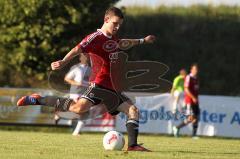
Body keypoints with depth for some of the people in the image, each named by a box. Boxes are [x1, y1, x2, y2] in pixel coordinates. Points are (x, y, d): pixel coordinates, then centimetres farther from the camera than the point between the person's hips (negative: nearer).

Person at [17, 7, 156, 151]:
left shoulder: (113, 39, 19)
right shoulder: (96, 37, -8)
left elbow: (123, 44, 44)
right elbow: (78, 49, -23)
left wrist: (143, 41, 54)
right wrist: (64, 62, -40)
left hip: (113, 88, 9)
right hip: (99, 84, -9)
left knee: (133, 110, 1)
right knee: (79, 108, -29)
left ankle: (133, 146, 3)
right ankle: (38, 100, -21)